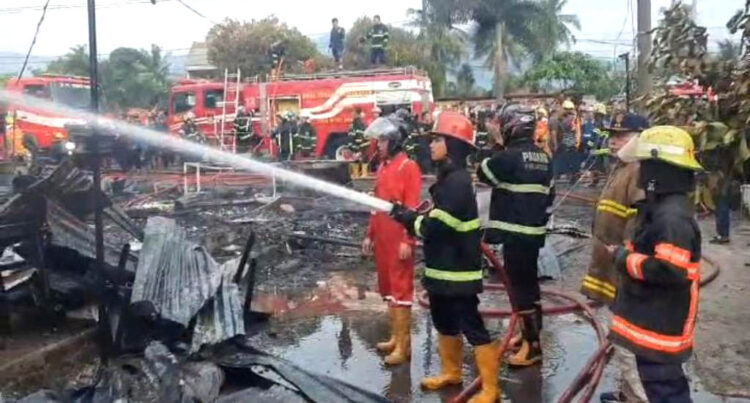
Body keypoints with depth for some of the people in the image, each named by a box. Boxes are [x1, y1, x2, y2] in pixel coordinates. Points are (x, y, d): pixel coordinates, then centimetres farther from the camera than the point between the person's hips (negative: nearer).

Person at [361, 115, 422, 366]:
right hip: (382, 238, 8)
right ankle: (396, 337, 25)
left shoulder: (409, 167, -10)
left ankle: (403, 346, 1)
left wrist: (407, 241, -18)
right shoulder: (382, 167, 14)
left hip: (399, 239, -8)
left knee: (401, 289, -4)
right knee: (387, 288, 14)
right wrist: (370, 234, 17)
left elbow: (412, 208, -15)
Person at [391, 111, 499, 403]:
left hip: (457, 270, -11)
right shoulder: (448, 177, 12)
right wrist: (415, 215, 2)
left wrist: (407, 217, -10)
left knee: (472, 327, -3)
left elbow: (437, 227, -25)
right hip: (442, 267, 11)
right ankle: (451, 372, 39)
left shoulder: (457, 181, -21)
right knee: (444, 322, 22)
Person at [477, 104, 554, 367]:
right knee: (529, 283, 19)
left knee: (520, 287, -4)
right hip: (534, 232, 9)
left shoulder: (509, 156, -16)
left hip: (515, 233, -9)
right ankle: (530, 334, 33)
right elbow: (549, 195, 15)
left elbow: (482, 173, -1)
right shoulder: (543, 157, 9)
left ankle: (532, 346, -1)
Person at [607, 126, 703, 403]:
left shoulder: (672, 216, -25)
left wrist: (624, 259, -22)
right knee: (661, 380, 24)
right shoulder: (661, 207, 8)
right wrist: (627, 251, 3)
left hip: (661, 324, -10)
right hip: (653, 317, 10)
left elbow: (671, 270, -33)